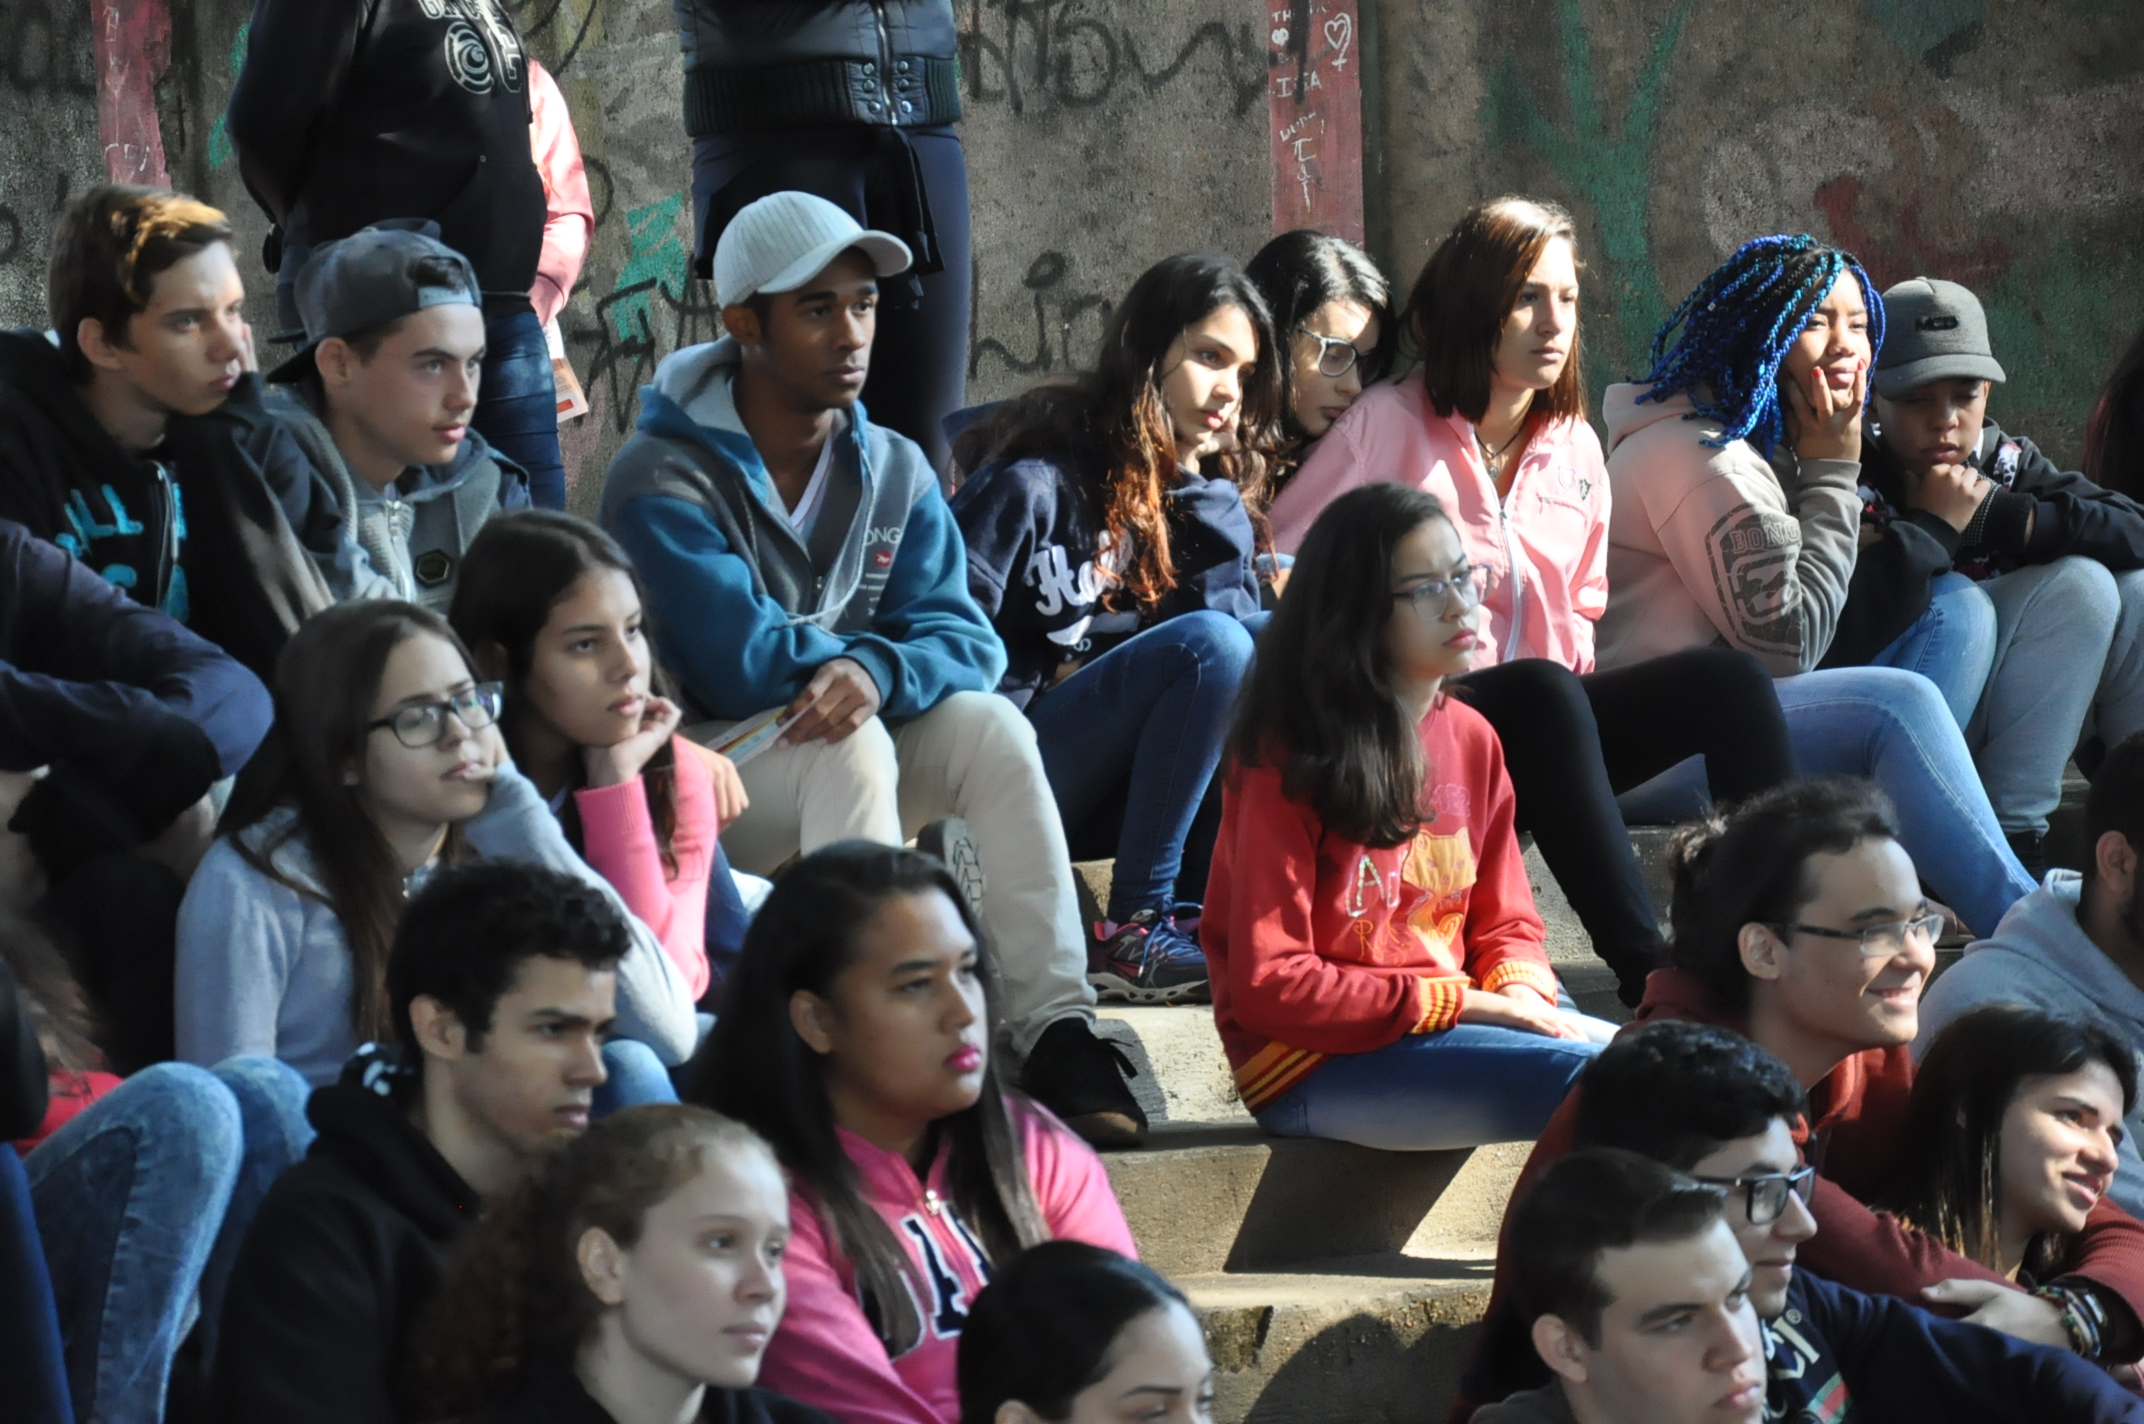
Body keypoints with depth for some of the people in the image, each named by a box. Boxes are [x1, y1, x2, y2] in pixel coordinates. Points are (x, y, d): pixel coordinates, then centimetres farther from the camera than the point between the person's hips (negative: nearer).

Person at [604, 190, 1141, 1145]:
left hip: (849, 762, 5)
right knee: (850, 745, -34)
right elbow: (743, 664, -23)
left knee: (989, 726, -22)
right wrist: (850, 653, -8)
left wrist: (877, 671, -29)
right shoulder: (664, 482, -13)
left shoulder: (895, 473, 6)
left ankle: (1056, 1030, -31)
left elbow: (966, 640, -7)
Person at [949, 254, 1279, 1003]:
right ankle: (1133, 932, -26)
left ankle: (1204, 906, -18)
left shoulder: (1203, 489, 13)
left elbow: (1237, 612, -3)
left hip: (1119, 787, 7)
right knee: (1210, 644, -27)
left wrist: (1203, 489, -10)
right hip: (1017, 769, -7)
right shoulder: (1039, 482, -9)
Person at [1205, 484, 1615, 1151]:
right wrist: (1466, 1003, -18)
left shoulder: (1470, 738, 11)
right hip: (1313, 1063, -7)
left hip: (1451, 1022, 8)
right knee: (1588, 1078, -25)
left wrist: (1520, 992, -10)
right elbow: (1268, 985, -16)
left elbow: (1506, 921, 16)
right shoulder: (1289, 761, -11)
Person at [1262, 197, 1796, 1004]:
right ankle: (1645, 971, -47)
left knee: (1727, 681, -17)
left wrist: (1570, 675, 3)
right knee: (1542, 692, -38)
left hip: (1543, 729, 6)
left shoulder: (1575, 446, 16)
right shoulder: (1389, 424, -2)